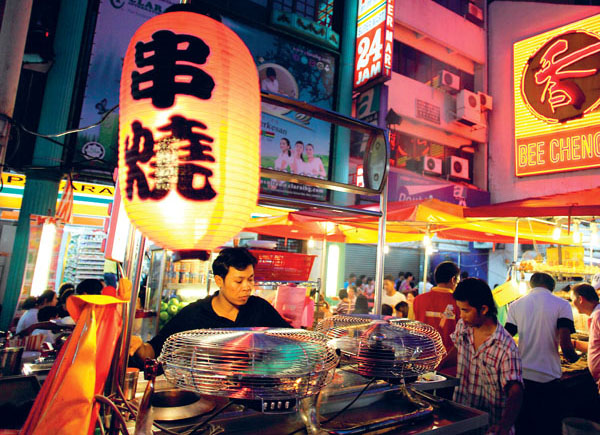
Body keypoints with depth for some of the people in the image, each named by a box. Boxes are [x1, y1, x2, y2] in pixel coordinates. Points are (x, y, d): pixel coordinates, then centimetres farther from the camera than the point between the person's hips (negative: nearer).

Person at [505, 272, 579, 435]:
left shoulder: (515, 305, 5)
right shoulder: (562, 305, -3)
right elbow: (565, 344, -13)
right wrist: (573, 357, 9)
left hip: (521, 375, 2)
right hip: (548, 378, -2)